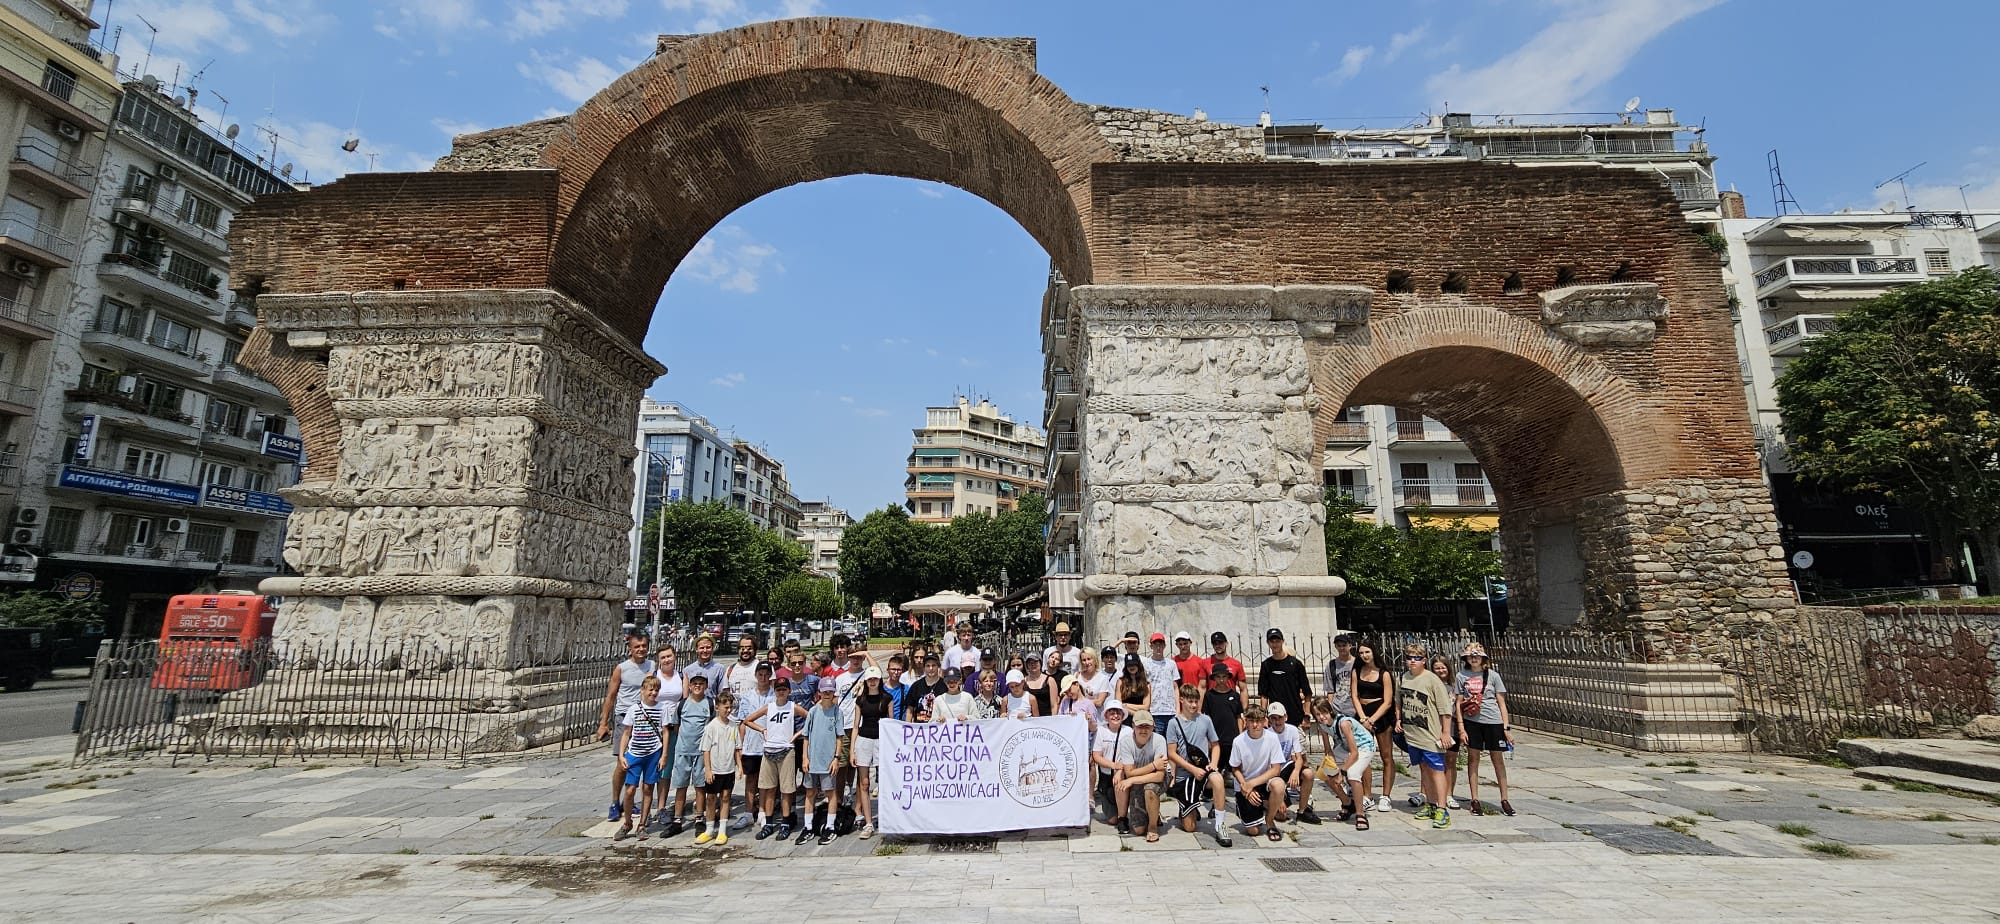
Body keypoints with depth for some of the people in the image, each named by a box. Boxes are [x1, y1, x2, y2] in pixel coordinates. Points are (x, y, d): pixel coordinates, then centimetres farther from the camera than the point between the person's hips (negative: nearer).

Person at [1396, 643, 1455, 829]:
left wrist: (1445, 732, -10)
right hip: (1411, 733, 6)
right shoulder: (1401, 679, 6)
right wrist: (1398, 720, 10)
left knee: (1436, 770, -4)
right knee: (1424, 769, 15)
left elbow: (1445, 708, -9)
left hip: (1430, 735, -6)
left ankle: (1442, 810, -2)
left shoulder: (1432, 679, -10)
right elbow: (1398, 703, 21)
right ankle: (1430, 804, 25)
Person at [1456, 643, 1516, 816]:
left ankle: (1504, 800, 17)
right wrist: (1461, 728, -3)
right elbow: (1459, 703, 4)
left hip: (1493, 721, 0)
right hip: (1472, 722, 0)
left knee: (1498, 759, 6)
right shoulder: (1462, 676, 4)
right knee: (1472, 758, 4)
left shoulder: (1492, 675, 3)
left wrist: (1507, 727, -2)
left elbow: (1501, 702, 5)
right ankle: (1475, 800, 11)